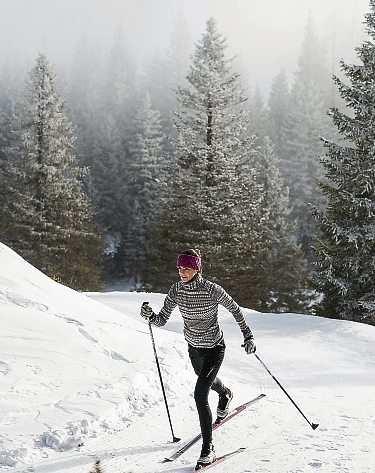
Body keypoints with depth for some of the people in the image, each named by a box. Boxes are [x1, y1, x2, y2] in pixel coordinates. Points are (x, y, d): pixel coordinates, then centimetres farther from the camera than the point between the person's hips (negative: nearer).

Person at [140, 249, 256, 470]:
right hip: (193, 346, 6)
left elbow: (235, 309, -10)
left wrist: (248, 336, -10)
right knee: (205, 378, 33)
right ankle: (226, 394, 70)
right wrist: (150, 315, -33)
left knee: (200, 394, -18)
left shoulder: (212, 290, -26)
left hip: (214, 347, -6)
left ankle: (208, 449, -6)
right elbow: (162, 320, -12)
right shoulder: (177, 289, -13)